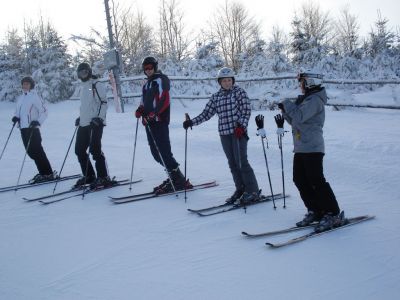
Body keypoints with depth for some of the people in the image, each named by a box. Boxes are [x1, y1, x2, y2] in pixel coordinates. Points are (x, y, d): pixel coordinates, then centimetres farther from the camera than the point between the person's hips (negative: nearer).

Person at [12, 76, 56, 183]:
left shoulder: (34, 96, -6)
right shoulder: (20, 98, 15)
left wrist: (38, 121, -22)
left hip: (32, 129, -8)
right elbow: (18, 110, 26)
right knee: (30, 152, 8)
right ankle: (43, 173, 16)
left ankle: (49, 174, -3)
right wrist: (16, 117, 5)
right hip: (23, 128, 8)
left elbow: (44, 111, -10)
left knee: (37, 151, -9)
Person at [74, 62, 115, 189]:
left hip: (95, 123, -9)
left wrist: (99, 117, -21)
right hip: (84, 124, 9)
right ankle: (89, 176, 18)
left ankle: (103, 177, -3)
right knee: (79, 150, 8)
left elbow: (103, 102, -13)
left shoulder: (97, 84, -5)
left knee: (95, 150, -11)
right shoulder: (83, 86, 21)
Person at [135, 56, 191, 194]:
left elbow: (164, 100, -15)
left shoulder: (161, 79, -3)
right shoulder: (147, 84, 23)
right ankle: (173, 177, 17)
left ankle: (180, 181, -6)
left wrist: (152, 115, -24)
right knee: (156, 153, 8)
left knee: (164, 152, -11)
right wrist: (140, 111, 6)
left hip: (160, 122, -9)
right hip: (150, 122, 9)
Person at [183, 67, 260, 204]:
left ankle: (253, 191, -1)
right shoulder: (216, 97, 12)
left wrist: (241, 125, -18)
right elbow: (206, 113, 11)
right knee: (232, 163, 7)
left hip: (239, 132, -5)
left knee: (241, 162, -9)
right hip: (224, 133, 5)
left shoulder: (240, 92, 0)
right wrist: (192, 122, 1)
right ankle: (240, 189, 18)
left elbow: (246, 111, -5)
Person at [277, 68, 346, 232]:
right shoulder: (305, 99, 19)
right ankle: (315, 211, 19)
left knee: (316, 180, -10)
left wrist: (287, 104, -9)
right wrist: (285, 113, 7)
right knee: (299, 179, 10)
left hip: (312, 148, -10)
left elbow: (300, 116, -22)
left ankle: (333, 214, -2)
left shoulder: (315, 100, -12)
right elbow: (296, 120, 23)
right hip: (301, 148, 10)